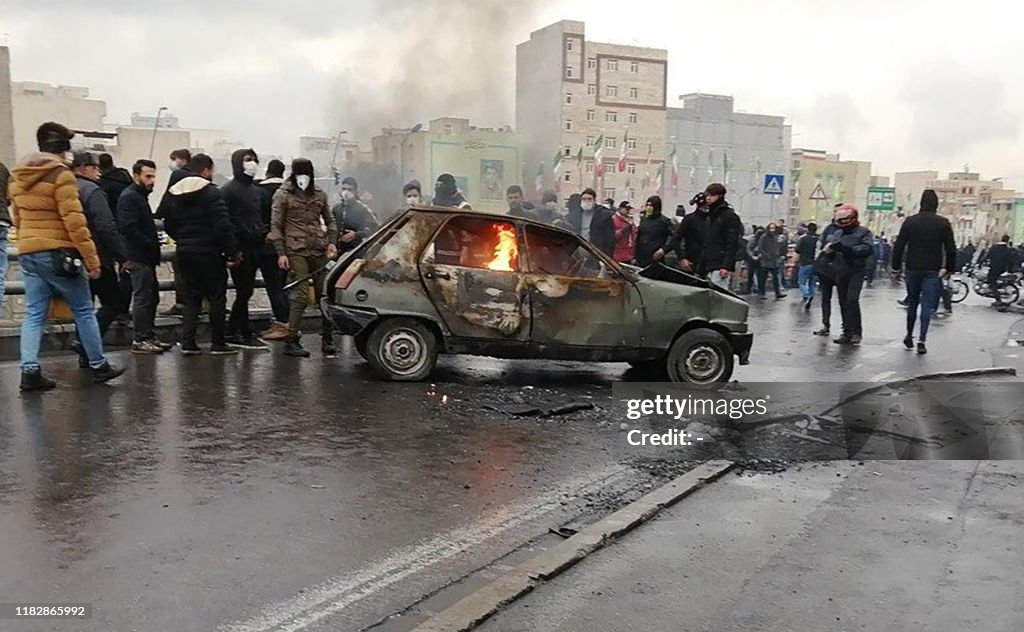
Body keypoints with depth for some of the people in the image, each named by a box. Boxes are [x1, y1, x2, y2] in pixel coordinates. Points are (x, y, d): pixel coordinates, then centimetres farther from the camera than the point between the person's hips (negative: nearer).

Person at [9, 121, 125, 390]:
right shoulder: (60, 175, -12)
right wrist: (91, 258, -15)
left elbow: (16, 217, 20)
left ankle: (29, 370, 1)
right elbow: (74, 221, -17)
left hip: (27, 253, 7)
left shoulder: (16, 177, 13)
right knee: (83, 311, 5)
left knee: (34, 314, 8)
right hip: (58, 253, -7)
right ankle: (98, 366, 12)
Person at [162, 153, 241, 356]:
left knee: (191, 297, 13)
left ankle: (187, 342, 7)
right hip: (208, 253, -6)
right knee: (217, 297, 4)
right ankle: (218, 343, 6)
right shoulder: (211, 192, -12)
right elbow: (223, 226, -17)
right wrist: (233, 251, -12)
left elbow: (169, 225, 13)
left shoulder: (173, 193, 10)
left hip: (184, 253, 6)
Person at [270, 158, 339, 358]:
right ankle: (292, 342, -1)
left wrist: (331, 242, 5)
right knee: (301, 297, -10)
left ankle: (328, 340, 12)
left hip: (319, 250, 4)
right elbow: (275, 225, 0)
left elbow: (330, 221, 22)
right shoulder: (283, 195, 3)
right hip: (296, 251, -4)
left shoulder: (319, 195, 14)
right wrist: (281, 253, -9)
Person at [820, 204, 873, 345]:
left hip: (856, 271, -5)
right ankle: (847, 332, 15)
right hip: (840, 272, 5)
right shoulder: (836, 234, 15)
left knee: (852, 300, -17)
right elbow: (827, 253, 12)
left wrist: (849, 249, -23)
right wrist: (829, 250, -11)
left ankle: (856, 332, -8)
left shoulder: (863, 232, 1)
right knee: (843, 303, 7)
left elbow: (867, 249, -14)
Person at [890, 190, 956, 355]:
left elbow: (899, 246, -1)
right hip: (933, 271, -2)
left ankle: (909, 336, 21)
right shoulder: (943, 223, -2)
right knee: (927, 305, -2)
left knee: (912, 303, 15)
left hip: (913, 269, 2)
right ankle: (922, 340, -10)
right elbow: (950, 248, -2)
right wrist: (948, 268, 8)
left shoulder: (910, 221, 0)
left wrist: (896, 268, 5)